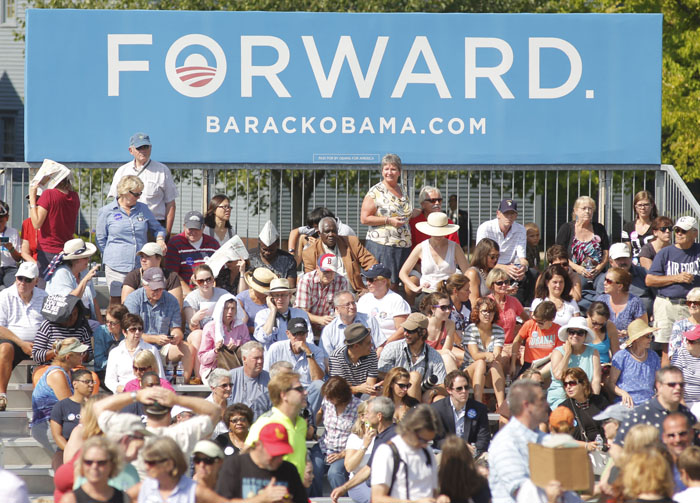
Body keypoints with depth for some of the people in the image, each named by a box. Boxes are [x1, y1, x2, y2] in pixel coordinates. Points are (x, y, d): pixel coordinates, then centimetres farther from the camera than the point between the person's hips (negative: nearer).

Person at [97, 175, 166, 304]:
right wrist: (111, 257, 2)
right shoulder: (106, 211, 3)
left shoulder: (143, 209, 13)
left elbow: (157, 228, 22)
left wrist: (160, 239, 1)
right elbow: (100, 239, 8)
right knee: (116, 302, -3)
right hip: (117, 268, -3)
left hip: (141, 266, 3)